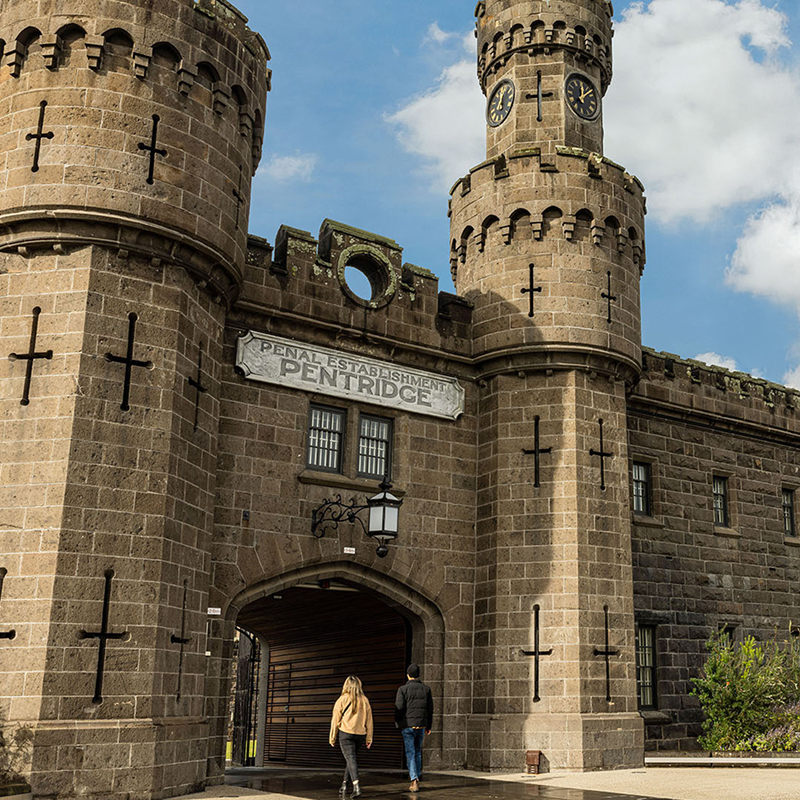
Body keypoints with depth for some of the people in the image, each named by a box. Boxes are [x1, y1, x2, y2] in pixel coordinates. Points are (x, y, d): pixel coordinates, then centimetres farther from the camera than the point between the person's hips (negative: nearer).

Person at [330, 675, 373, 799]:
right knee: (352, 758, 18)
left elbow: (335, 720, -1)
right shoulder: (365, 700, 6)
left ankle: (356, 786, -23)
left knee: (350, 759, -7)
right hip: (360, 734, 4)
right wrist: (369, 739, 12)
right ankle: (344, 785, 23)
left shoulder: (342, 700, -3)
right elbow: (369, 721, 7)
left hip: (345, 734, -4)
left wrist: (332, 738, 6)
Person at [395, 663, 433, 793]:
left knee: (410, 754, -1)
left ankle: (414, 781, -11)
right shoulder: (426, 689, 4)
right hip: (421, 726, 3)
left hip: (407, 726, -3)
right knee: (418, 752, 18)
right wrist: (428, 726, 15)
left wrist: (397, 724, 3)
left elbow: (399, 708, -11)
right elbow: (430, 709, 7)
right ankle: (417, 778, 22)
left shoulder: (403, 689, -7)